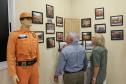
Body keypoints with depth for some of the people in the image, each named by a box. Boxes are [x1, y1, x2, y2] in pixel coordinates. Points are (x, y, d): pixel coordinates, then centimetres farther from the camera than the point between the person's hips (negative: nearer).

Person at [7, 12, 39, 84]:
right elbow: (10, 55, -12)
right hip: (22, 68, -5)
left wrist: (37, 66, 14)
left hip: (34, 67, 5)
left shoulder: (34, 36, 8)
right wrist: (13, 74, -14)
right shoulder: (14, 35, -9)